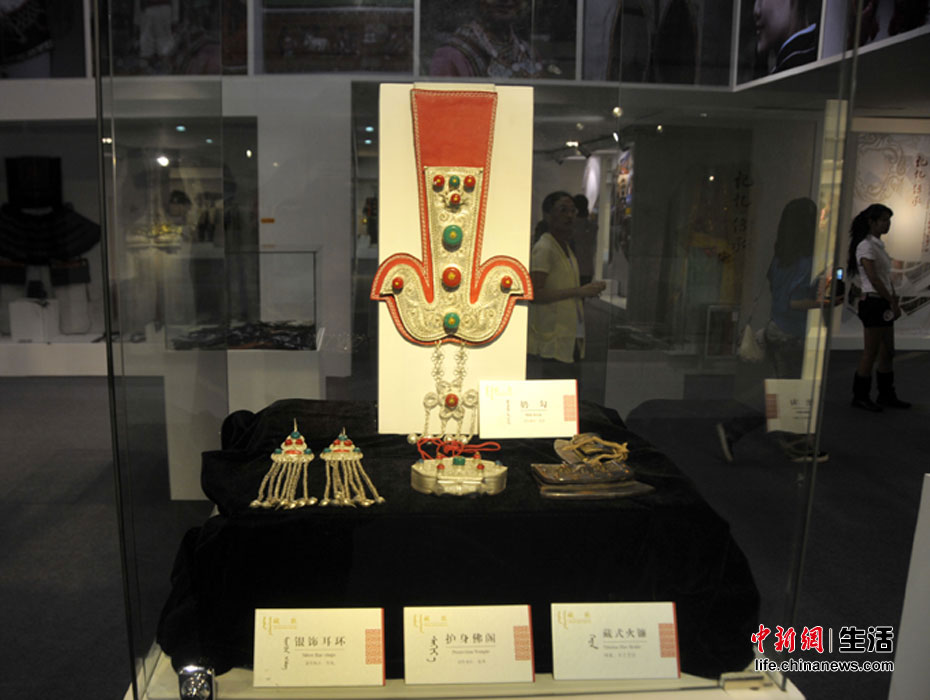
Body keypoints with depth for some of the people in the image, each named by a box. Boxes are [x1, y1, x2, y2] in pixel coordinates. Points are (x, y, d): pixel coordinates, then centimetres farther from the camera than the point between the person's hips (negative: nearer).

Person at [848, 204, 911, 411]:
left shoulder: (878, 245, 16)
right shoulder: (866, 246, -12)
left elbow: (886, 277, 17)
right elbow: (873, 279, -19)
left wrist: (894, 301, 6)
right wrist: (893, 302, -14)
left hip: (884, 303, 9)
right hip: (873, 302, -9)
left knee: (887, 352, 13)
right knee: (871, 353, -3)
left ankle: (887, 395, 21)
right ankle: (860, 396, 6)